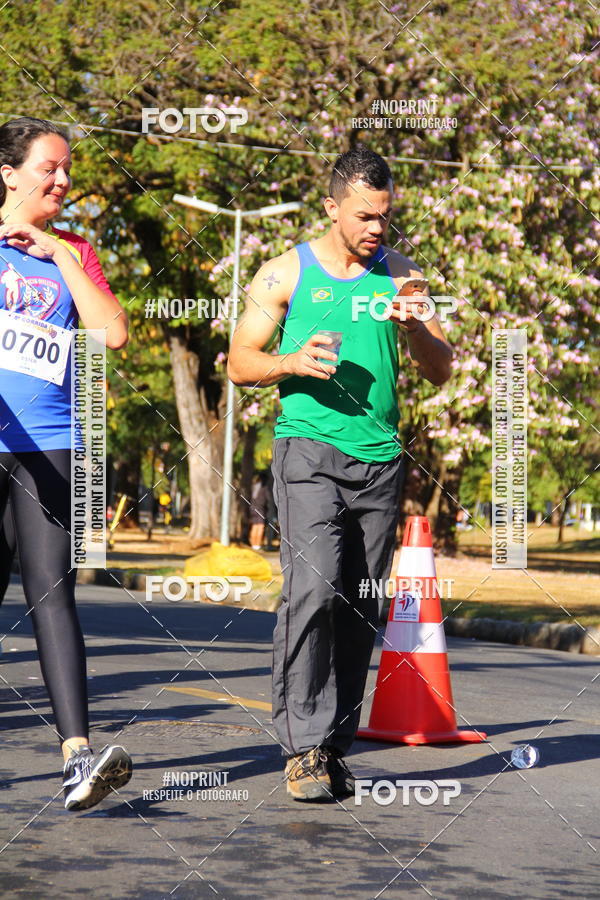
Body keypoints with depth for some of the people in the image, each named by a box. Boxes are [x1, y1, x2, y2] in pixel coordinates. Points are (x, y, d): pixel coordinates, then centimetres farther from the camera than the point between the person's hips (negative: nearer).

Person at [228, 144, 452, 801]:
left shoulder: (401, 276, 13)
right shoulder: (284, 274, 5)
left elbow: (440, 373, 13)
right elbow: (240, 363, 7)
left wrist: (415, 329, -8)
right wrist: (293, 363, -13)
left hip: (379, 460, 4)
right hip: (309, 450, -3)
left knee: (360, 611, 3)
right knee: (313, 589, -19)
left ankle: (335, 748, 11)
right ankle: (304, 745, -16)